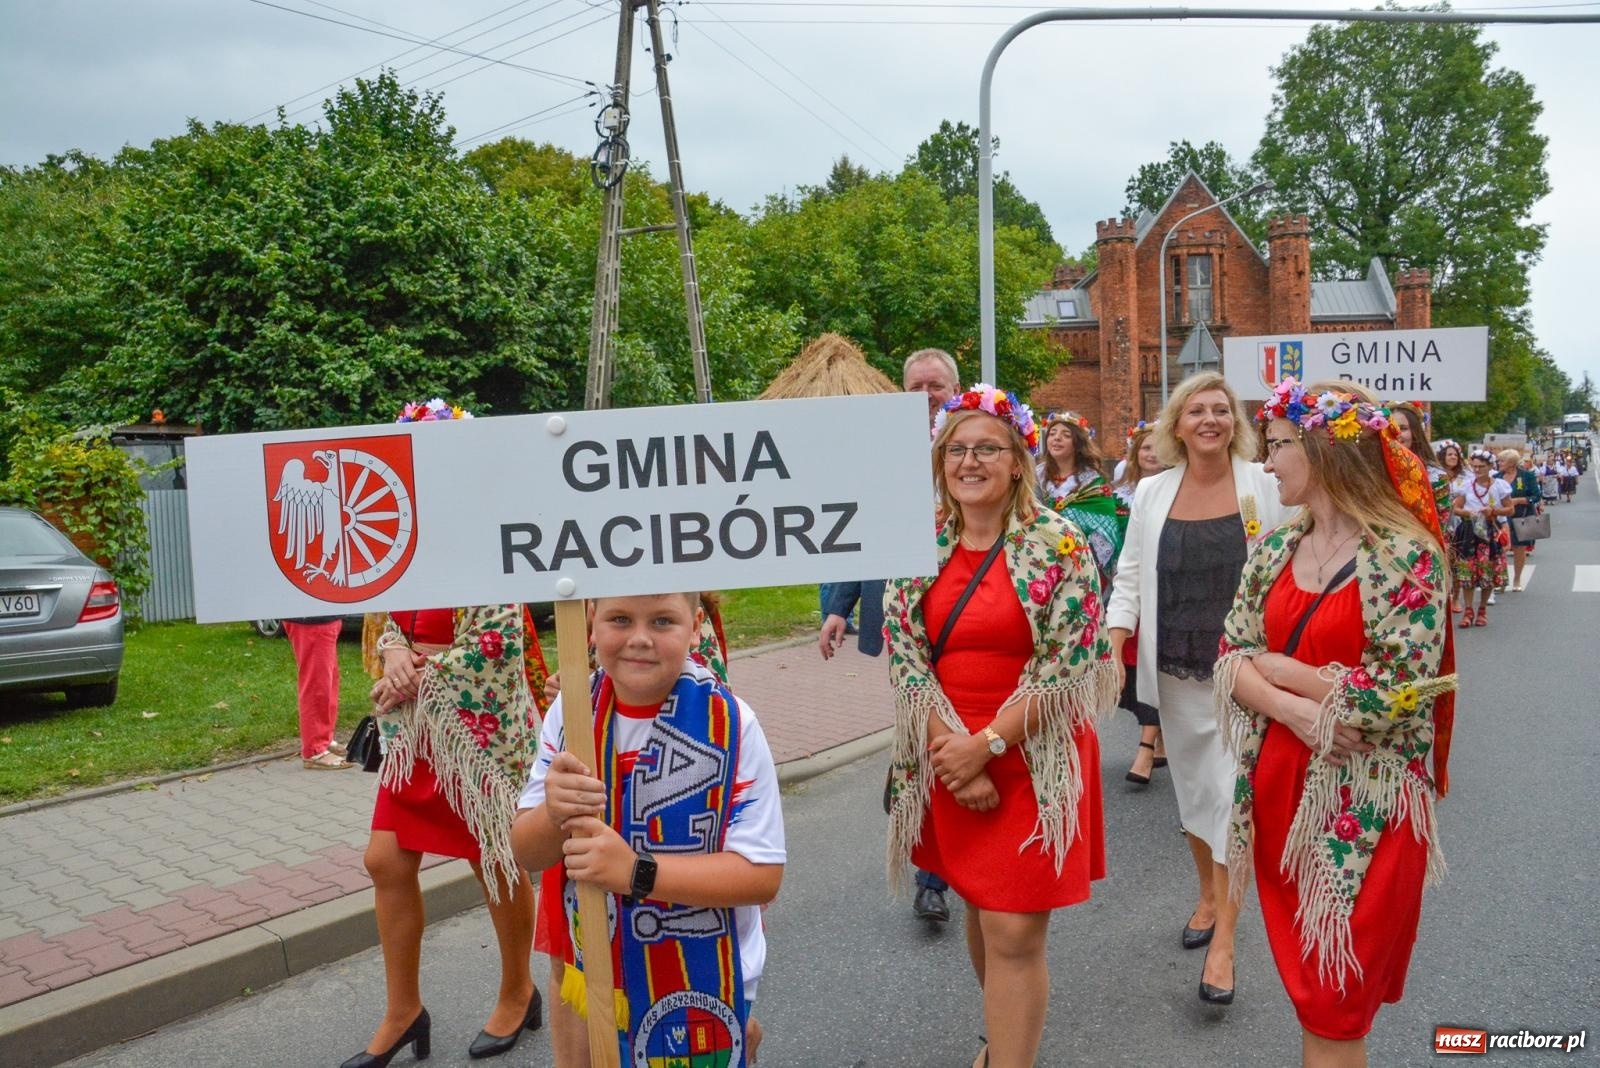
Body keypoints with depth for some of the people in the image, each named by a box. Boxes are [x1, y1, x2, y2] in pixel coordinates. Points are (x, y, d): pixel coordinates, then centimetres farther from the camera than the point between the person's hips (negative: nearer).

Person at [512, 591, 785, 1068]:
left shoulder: (729, 723, -21)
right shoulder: (571, 711, -9)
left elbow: (762, 875, -19)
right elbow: (527, 855, -5)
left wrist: (636, 871, -29)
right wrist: (554, 816, -26)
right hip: (595, 969, 4)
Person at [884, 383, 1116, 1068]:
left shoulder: (1058, 545, -10)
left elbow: (1069, 666, -13)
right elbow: (904, 658, 0)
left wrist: (986, 743, -16)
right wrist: (950, 749, -10)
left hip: (1031, 760, -4)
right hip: (949, 756, 4)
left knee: (1013, 932, -5)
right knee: (980, 909, 19)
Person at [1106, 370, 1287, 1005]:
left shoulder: (1262, 486, -3)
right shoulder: (1152, 492, 4)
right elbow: (1130, 575, 7)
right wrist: (1115, 646, -5)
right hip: (1176, 668, 3)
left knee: (1234, 792, -5)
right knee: (1193, 786, 14)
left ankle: (1223, 938, 4)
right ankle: (1208, 894, 36)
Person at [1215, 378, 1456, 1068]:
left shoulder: (1405, 556, -14)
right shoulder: (1275, 548, 5)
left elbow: (1397, 699, -21)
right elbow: (1231, 660, 3)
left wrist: (1276, 667, -12)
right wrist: (1295, 709, -16)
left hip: (1362, 806, -5)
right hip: (1279, 787, 6)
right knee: (1306, 991, 18)